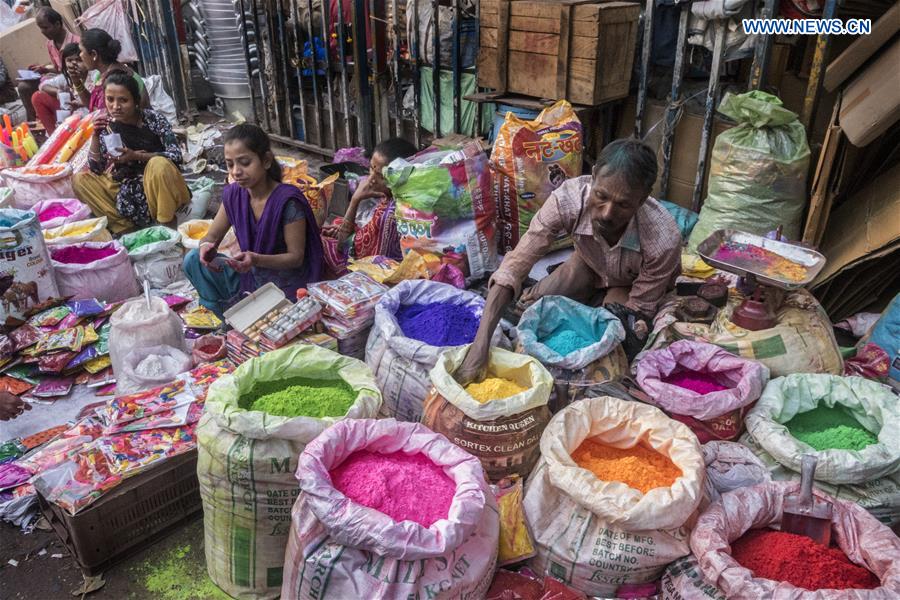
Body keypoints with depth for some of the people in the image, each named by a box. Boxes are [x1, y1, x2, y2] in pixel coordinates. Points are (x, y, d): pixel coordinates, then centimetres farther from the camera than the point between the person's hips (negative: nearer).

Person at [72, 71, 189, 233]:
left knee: (159, 164, -35)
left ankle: (167, 223, -19)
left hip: (158, 184, -4)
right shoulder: (107, 125, -5)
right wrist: (95, 135, -18)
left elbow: (176, 155, -22)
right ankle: (126, 226, -16)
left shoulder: (153, 118, -15)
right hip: (127, 186, 5)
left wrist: (136, 155, -30)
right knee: (80, 180, -10)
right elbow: (96, 169, -5)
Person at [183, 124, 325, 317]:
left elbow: (296, 257, -17)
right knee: (193, 260, -8)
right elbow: (211, 236, 6)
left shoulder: (287, 201, -21)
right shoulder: (233, 194, -2)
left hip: (286, 290, -6)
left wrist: (257, 260, -34)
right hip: (249, 278, 7)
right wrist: (206, 247, -19)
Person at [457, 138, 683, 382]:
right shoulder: (567, 199, -39)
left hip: (633, 283, -2)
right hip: (589, 263, 2)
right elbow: (514, 267, -39)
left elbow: (638, 311, -24)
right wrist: (480, 345, -48)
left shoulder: (664, 240, -42)